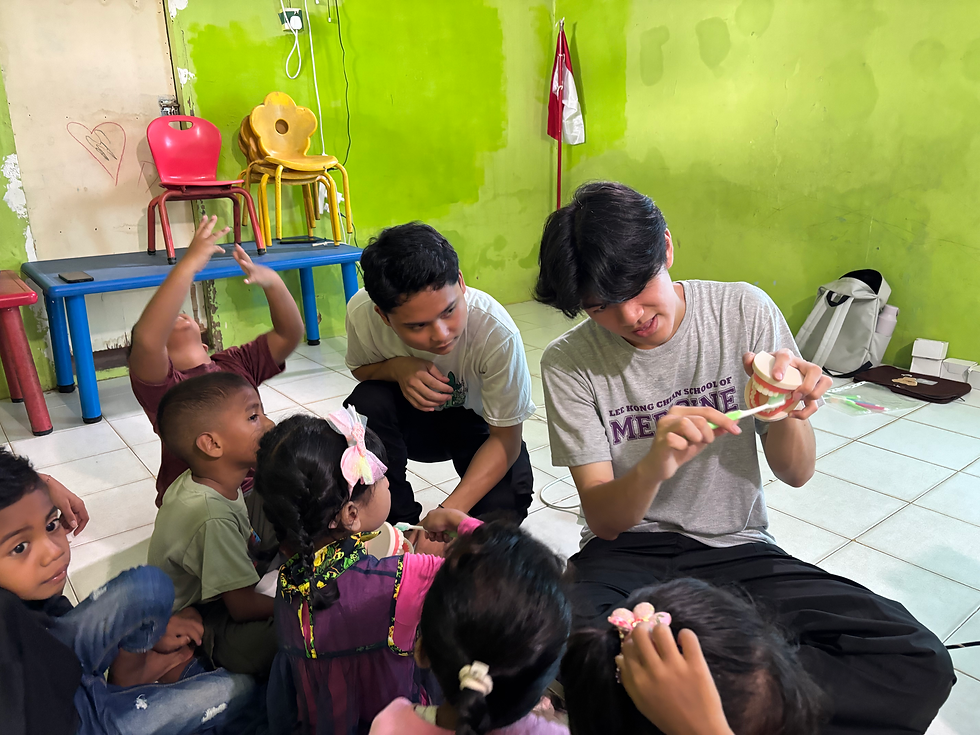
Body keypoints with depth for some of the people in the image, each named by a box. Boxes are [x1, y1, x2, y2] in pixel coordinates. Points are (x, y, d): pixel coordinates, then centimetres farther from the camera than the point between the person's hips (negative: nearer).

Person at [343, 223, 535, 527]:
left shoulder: (497, 333, -35)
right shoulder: (362, 312, -28)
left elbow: (505, 438, -23)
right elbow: (360, 368, -3)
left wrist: (451, 510, -35)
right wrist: (397, 367, -29)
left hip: (479, 423, -2)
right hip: (412, 414, 2)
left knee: (502, 506, -26)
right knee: (365, 402, -29)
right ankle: (400, 523, -8)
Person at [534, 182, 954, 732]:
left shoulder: (745, 311, -7)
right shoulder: (568, 364, -10)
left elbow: (797, 474, 0)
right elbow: (605, 521, -11)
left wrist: (787, 412, -23)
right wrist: (654, 466, -33)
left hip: (737, 548, 2)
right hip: (628, 551, -2)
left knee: (918, 665, -22)